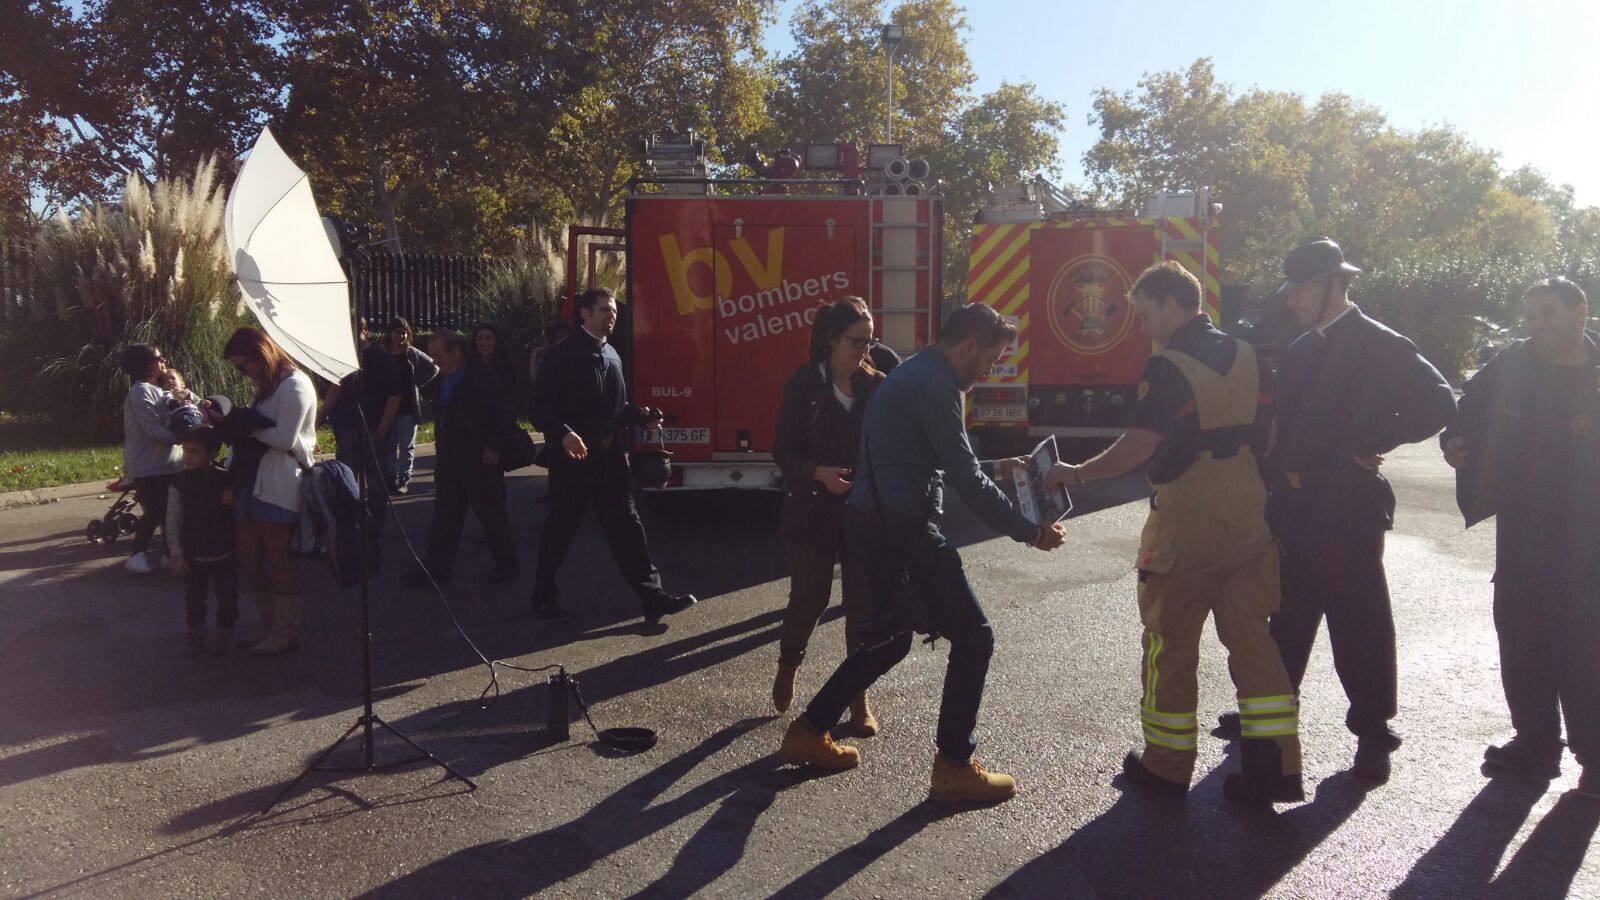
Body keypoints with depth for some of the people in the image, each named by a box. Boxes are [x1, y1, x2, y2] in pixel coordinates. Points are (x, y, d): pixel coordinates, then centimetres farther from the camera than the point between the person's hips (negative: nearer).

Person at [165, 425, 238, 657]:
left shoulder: (226, 479, -5)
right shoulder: (179, 483, -6)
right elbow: (173, 522, -4)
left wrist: (233, 503, -17)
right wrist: (176, 554, -6)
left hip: (224, 553, 0)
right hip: (192, 555, 0)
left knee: (227, 596, 6)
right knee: (194, 598, 10)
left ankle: (225, 634, 24)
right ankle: (196, 634, 27)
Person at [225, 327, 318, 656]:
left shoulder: (293, 386, -10)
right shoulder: (266, 387, 20)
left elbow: (284, 439, -17)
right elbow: (256, 431, 17)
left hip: (280, 483, -9)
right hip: (252, 480, 9)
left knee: (278, 558, -2)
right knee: (248, 557, 9)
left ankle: (287, 633, 9)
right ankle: (274, 627, 20)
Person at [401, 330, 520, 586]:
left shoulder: (480, 374, -11)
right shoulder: (440, 379, 12)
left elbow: (503, 411, -14)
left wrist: (493, 447, -17)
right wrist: (441, 452, 13)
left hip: (481, 459, -7)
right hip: (449, 460, 7)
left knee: (491, 514, 3)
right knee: (444, 515, 8)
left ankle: (506, 564, 18)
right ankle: (436, 568, 14)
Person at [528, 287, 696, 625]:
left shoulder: (612, 356, 14)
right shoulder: (562, 355, -9)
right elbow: (541, 406, -13)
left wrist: (641, 414, 1)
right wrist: (564, 435, -30)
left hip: (609, 456, 7)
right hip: (572, 458, -6)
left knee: (626, 526, 5)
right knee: (560, 530, 5)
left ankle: (652, 596, 5)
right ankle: (544, 598, 21)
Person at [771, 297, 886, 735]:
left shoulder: (877, 386, 3)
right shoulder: (803, 385, -4)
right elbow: (784, 451, -5)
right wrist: (819, 473, -22)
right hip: (814, 511, -2)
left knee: (863, 602, 4)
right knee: (809, 598, 6)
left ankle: (859, 697, 17)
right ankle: (788, 667, 35)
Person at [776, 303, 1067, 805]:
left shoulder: (910, 375, 18)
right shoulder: (935, 385, -14)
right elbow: (965, 480, -16)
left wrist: (996, 468, 24)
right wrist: (1030, 533, -9)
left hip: (872, 524, 10)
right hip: (903, 531, -10)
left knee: (891, 638, 22)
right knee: (974, 637, 0)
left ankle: (808, 733, 28)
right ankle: (954, 767, 8)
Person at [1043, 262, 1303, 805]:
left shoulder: (1166, 366, -14)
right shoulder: (1246, 356, 8)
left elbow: (1139, 445, -21)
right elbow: (1268, 432, 11)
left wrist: (1077, 474, -11)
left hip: (1185, 521, -6)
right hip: (1247, 517, 7)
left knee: (1171, 643, 6)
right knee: (1250, 637, 11)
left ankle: (1167, 766, 17)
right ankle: (1273, 767, 10)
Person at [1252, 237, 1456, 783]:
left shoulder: (1380, 346, -7)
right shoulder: (1301, 350, 14)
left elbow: (1439, 404, -15)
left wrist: (1369, 448, -13)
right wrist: (1284, 473, 2)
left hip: (1349, 515, -7)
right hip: (1296, 513, 7)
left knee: (1360, 626, 2)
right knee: (1289, 619, 16)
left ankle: (1373, 737, 15)